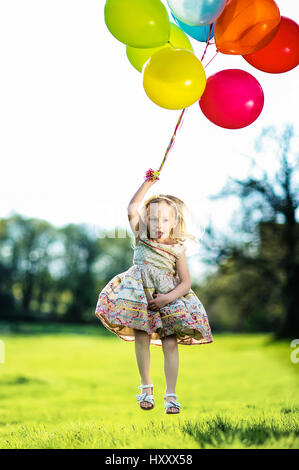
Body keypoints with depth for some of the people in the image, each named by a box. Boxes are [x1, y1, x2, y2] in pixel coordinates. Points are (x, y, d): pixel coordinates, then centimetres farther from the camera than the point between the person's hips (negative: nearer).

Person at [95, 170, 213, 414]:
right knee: (141, 338, -3)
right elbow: (132, 208, -8)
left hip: (168, 299, -1)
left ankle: (171, 394, 1)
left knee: (170, 343, -7)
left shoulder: (177, 250, -2)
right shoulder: (142, 238, 3)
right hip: (140, 296, 1)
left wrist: (167, 298, -18)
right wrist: (148, 183, -14)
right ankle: (146, 386, 15)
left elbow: (185, 283, -2)